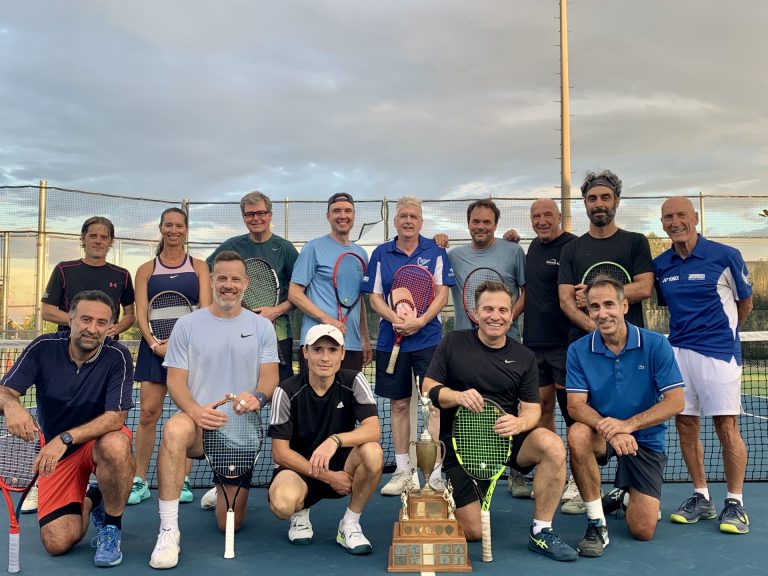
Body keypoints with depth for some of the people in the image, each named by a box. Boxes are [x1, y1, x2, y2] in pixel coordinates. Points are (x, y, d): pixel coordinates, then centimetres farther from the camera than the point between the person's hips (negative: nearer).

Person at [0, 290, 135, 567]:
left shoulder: (118, 356, -19)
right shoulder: (43, 348, -12)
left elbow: (116, 417, -25)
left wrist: (65, 438, -37)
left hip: (101, 440, -2)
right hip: (56, 450, 2)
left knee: (115, 445, -40)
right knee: (57, 543, -12)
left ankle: (111, 527, -12)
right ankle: (88, 500, 24)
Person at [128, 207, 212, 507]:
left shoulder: (199, 266, 10)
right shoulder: (146, 269, 11)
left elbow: (205, 309, 0)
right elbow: (141, 313, 3)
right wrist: (154, 343, -13)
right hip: (155, 345, 0)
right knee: (148, 412, -3)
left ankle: (183, 481, 11)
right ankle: (140, 481, 8)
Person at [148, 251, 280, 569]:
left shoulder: (262, 326, 4)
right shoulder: (187, 325, 0)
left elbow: (270, 376, -3)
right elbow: (175, 379, -4)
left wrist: (258, 396, -27)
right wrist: (195, 411, -25)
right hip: (199, 422, -1)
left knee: (230, 525, 3)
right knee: (174, 430, -40)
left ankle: (222, 495, 42)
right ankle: (169, 530, -29)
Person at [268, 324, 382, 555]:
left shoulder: (353, 381, -9)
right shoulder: (287, 391, -13)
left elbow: (373, 430, -21)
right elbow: (280, 452, -12)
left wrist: (335, 440, -40)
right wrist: (327, 476, -19)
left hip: (342, 467, 2)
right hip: (300, 469, -1)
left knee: (373, 452, -31)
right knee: (282, 504, -35)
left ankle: (350, 524, -6)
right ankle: (300, 514, 6)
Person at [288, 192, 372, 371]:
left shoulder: (361, 254, 15)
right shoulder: (314, 248, -2)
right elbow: (294, 294, -7)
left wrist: (365, 339, 17)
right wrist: (327, 319, -17)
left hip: (354, 345, 6)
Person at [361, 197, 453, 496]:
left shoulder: (435, 252, 4)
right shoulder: (381, 254, 7)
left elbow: (442, 294, -1)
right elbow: (375, 297, 4)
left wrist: (420, 321, -16)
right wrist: (395, 319, -14)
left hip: (428, 338, -1)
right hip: (391, 340, 2)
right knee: (399, 404, 9)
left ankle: (435, 473, 5)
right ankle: (402, 471, 21)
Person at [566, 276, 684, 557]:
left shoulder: (655, 344, -11)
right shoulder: (579, 350, -9)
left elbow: (675, 401, -15)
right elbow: (576, 405, -14)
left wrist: (627, 424, -29)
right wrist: (608, 429, -35)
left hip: (646, 440, 0)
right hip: (602, 436, 1)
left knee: (643, 531, -9)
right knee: (577, 434, -36)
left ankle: (626, 496, 30)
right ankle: (596, 523, -17)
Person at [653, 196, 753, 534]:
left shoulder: (725, 256, -6)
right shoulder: (660, 265, 6)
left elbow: (745, 303, 6)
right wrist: (688, 330, 10)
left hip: (718, 353, -4)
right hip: (677, 351, 5)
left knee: (726, 427, -2)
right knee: (685, 425, 7)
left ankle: (735, 503, 13)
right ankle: (701, 498, 21)